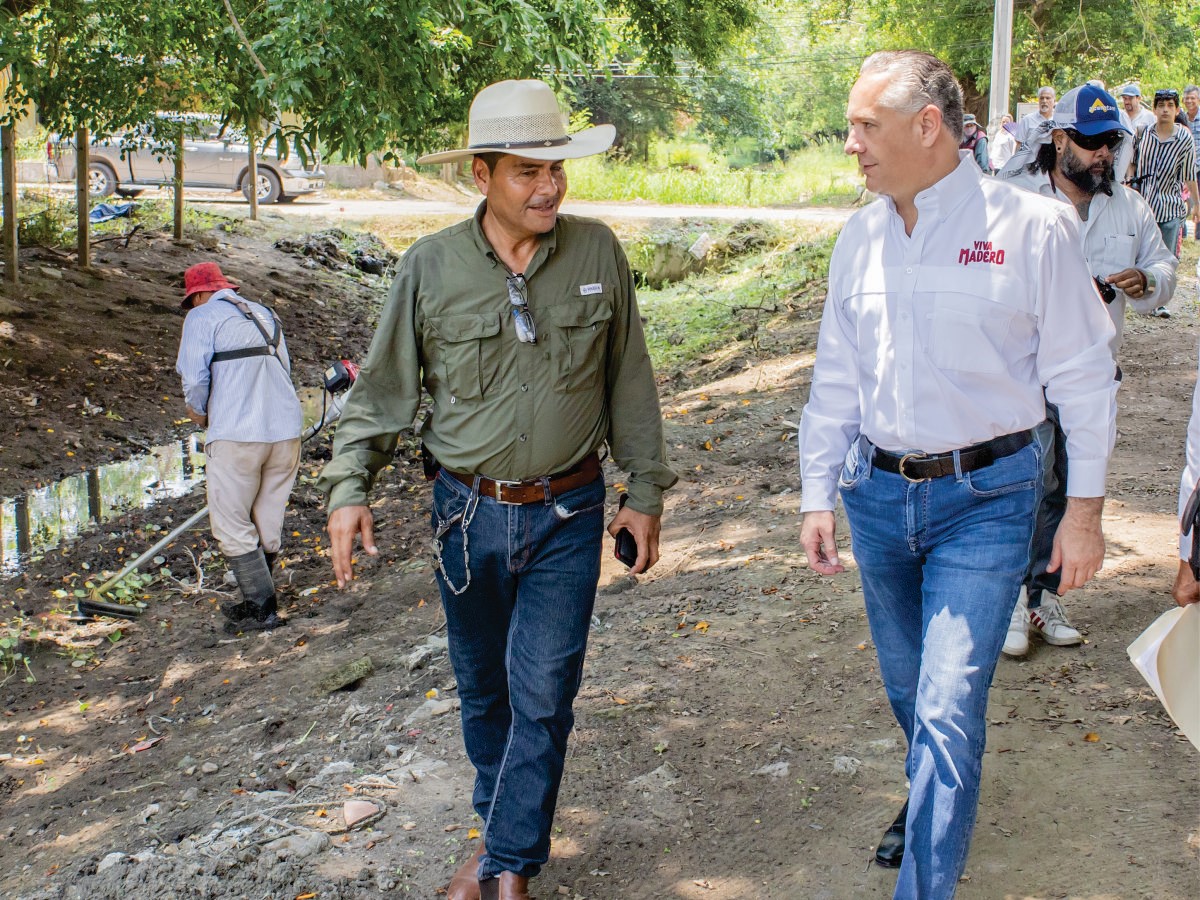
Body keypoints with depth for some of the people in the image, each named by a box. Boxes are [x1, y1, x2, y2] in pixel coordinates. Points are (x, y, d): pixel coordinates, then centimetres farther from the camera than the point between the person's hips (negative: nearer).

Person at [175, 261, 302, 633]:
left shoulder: (202, 317, 1)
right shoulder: (265, 314, 20)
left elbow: (194, 377, -9)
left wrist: (199, 413, 10)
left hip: (236, 435, -6)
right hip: (286, 431, 7)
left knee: (232, 526, 3)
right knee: (268, 522, 15)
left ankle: (262, 609, 1)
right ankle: (258, 602, 25)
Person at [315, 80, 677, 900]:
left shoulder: (598, 253, -5)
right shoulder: (432, 267, -7)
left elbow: (630, 382, 3)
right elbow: (385, 389, 1)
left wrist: (646, 491, 5)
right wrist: (348, 487, -7)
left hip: (566, 516, -1)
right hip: (468, 514, 1)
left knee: (544, 693, -4)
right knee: (483, 691, 15)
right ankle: (502, 833, 36)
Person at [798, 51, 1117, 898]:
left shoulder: (1032, 227, -12)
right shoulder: (861, 237, 3)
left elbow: (1084, 376, -5)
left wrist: (1085, 509, -3)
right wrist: (819, 496, 8)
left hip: (985, 501, -5)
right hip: (878, 492, 5)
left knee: (948, 709, -9)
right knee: (909, 688, 20)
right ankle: (935, 802, 47)